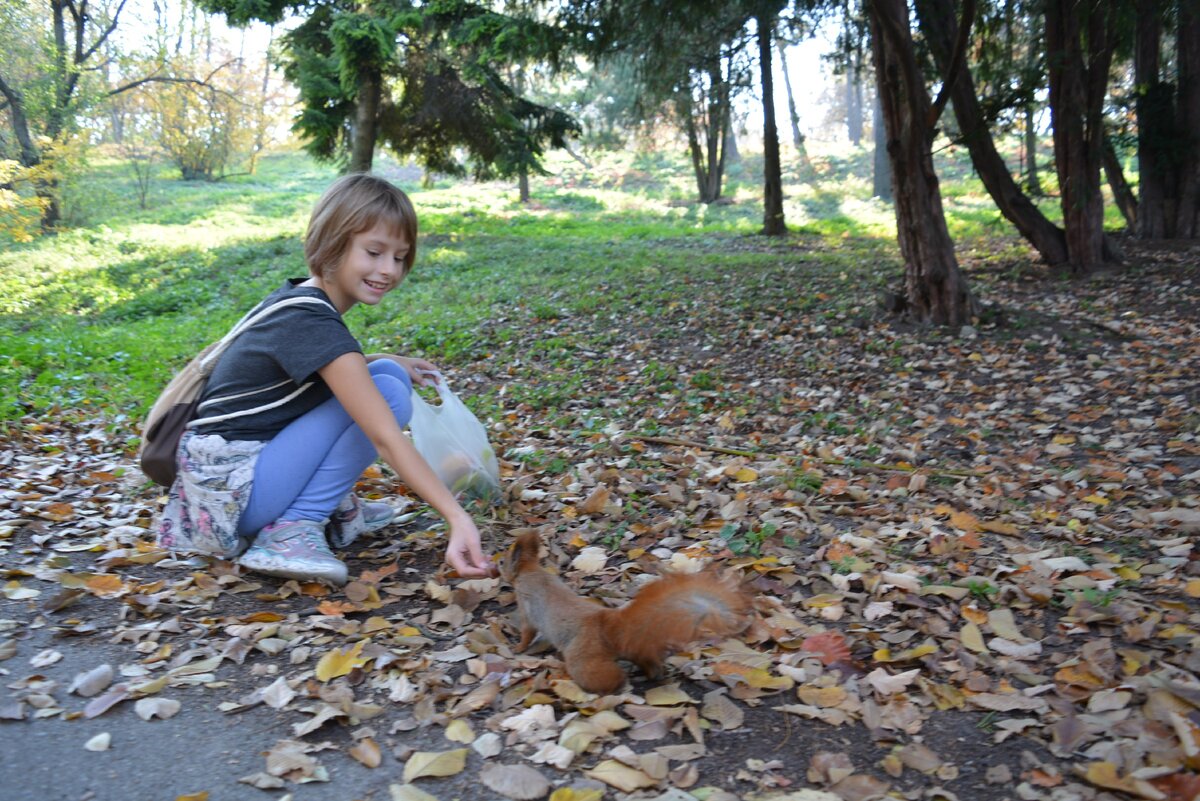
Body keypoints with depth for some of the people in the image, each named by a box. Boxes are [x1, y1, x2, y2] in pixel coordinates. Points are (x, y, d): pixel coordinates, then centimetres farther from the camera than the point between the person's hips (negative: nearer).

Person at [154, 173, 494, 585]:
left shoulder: (297, 298, 7)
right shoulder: (312, 324, -21)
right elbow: (385, 438, -29)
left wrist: (388, 361, 16)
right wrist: (457, 518, -33)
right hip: (231, 491, -9)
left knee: (386, 373, 6)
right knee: (387, 394, -17)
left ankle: (335, 507, 7)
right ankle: (294, 530, -15)